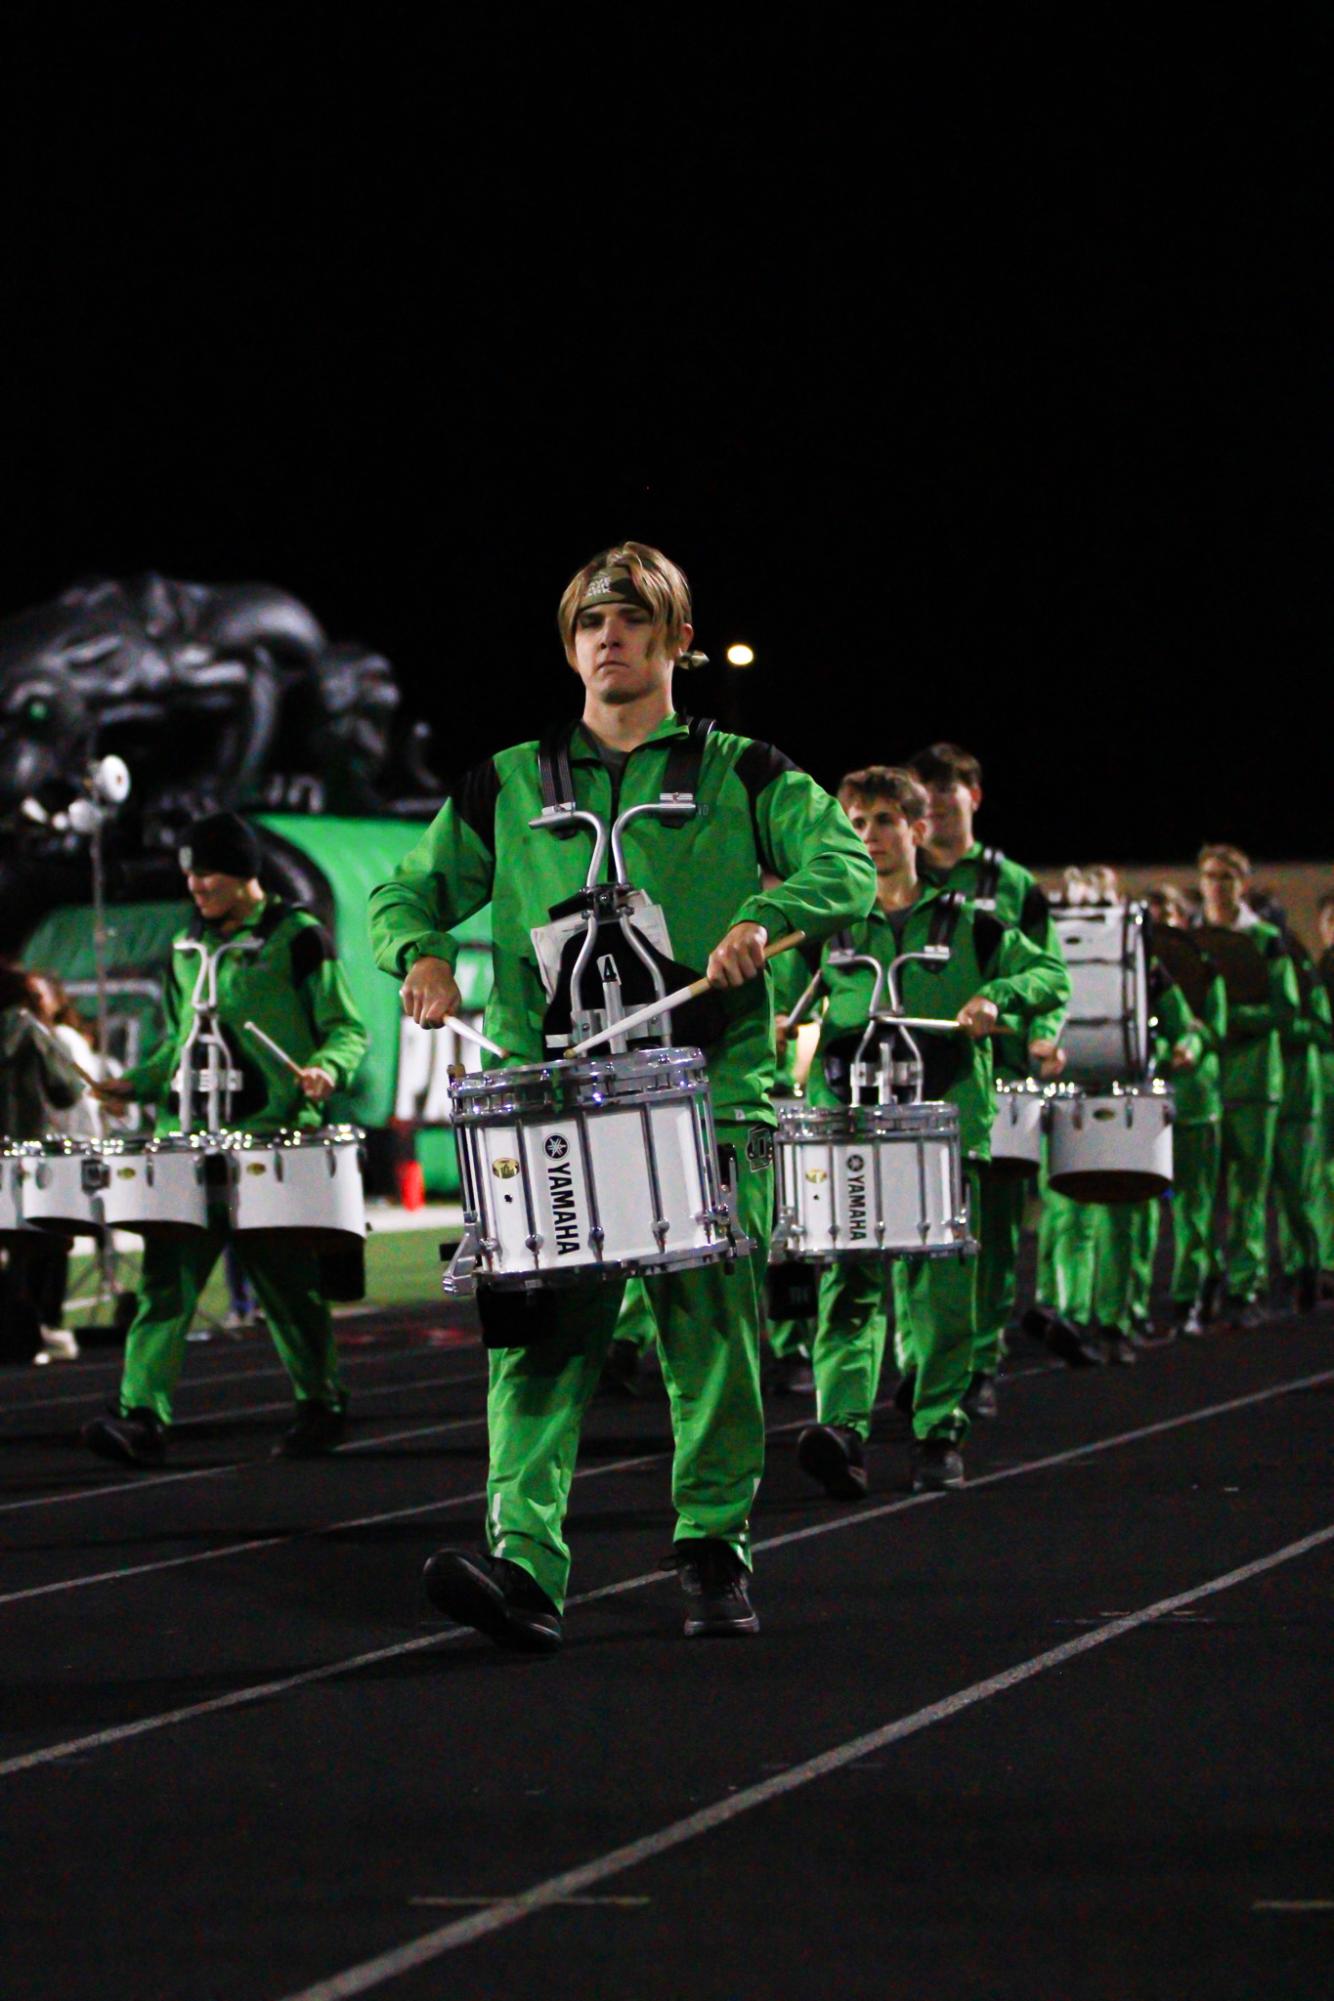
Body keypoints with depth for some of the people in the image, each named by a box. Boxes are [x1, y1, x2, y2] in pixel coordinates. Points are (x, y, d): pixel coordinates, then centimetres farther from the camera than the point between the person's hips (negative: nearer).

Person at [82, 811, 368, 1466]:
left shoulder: (297, 938, 1)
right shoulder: (187, 948, 18)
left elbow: (349, 1029, 0)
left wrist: (326, 1069, -20)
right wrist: (137, 1084, 11)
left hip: (273, 1140, -5)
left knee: (287, 1283, 2)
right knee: (166, 1277, -8)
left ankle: (321, 1405, 21)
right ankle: (141, 1417, -16)